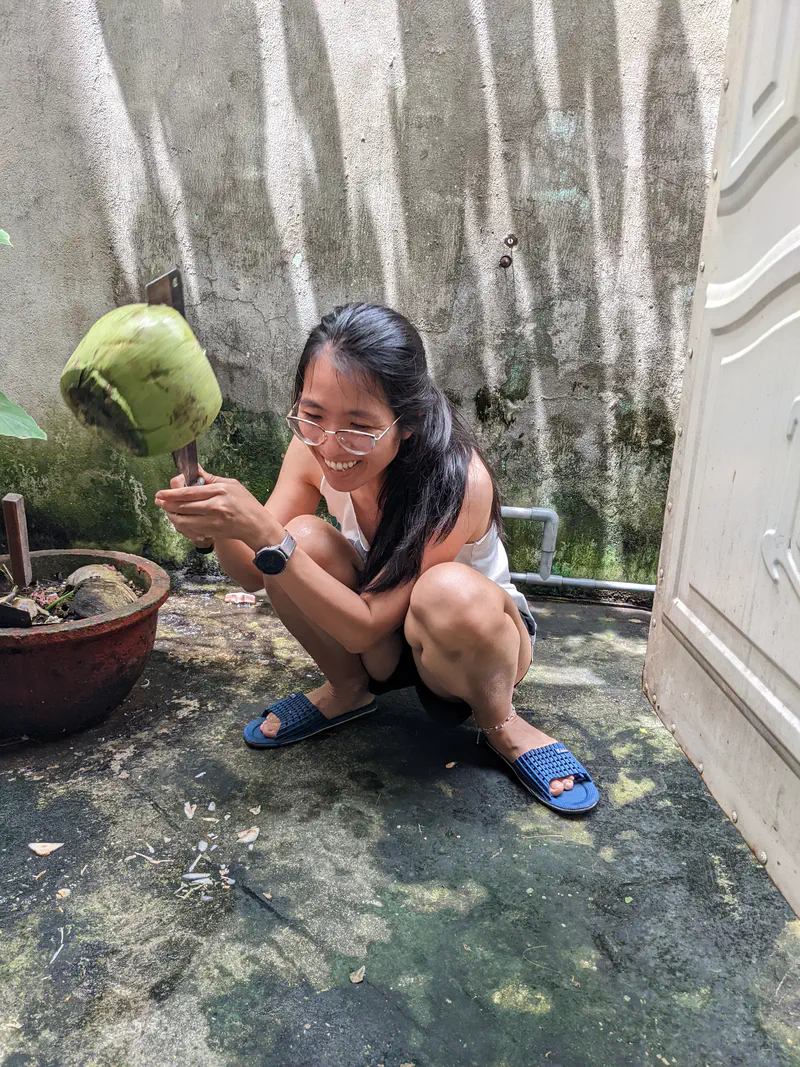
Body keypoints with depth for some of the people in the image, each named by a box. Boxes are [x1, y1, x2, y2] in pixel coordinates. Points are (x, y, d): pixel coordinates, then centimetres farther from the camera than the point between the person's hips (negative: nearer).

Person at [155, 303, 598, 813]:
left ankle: (503, 725, -6)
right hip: (382, 648, 4)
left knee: (448, 591, -39)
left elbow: (366, 626, -33)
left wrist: (265, 534, -42)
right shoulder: (315, 449, -18)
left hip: (480, 634, -4)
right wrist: (224, 530, -36)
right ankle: (349, 690, 3)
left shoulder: (459, 482, -34)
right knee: (303, 539, -24)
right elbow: (254, 575, -13)